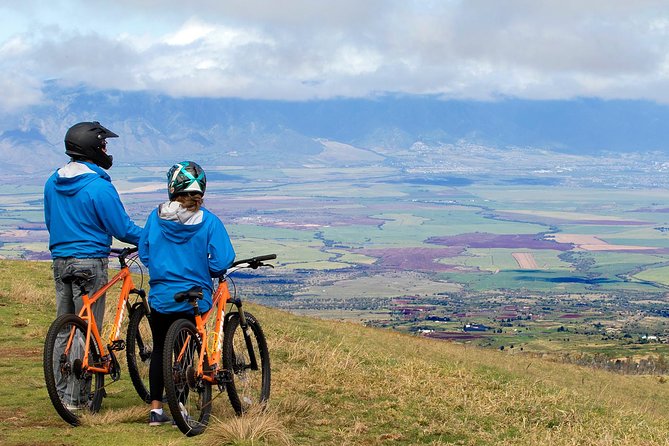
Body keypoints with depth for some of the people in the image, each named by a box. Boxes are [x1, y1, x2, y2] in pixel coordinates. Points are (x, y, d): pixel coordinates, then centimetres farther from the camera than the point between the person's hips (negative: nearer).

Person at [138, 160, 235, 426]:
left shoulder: (156, 217, -4)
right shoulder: (208, 222, -10)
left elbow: (144, 254, 3)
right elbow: (221, 262, -13)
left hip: (160, 297, 2)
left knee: (160, 350, 17)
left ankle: (156, 409, 17)